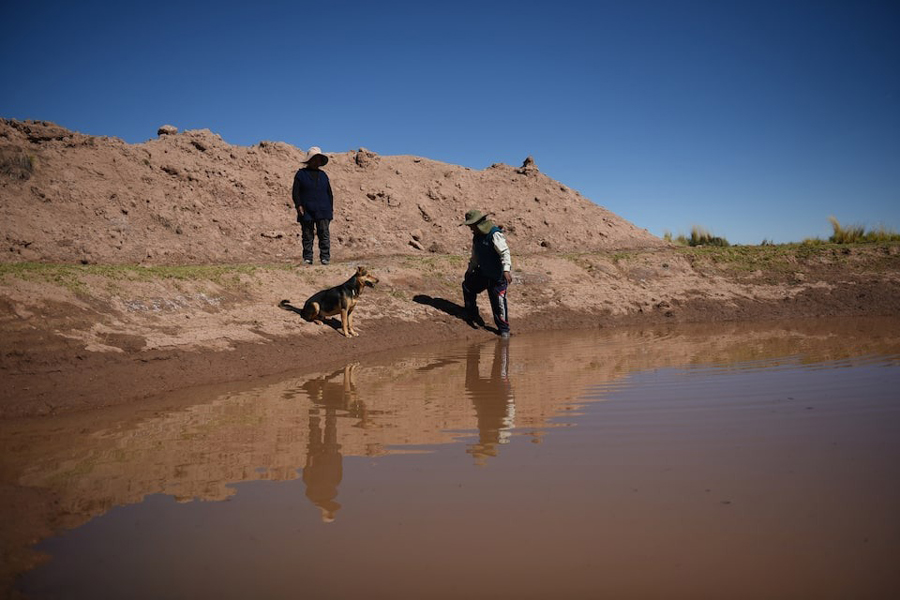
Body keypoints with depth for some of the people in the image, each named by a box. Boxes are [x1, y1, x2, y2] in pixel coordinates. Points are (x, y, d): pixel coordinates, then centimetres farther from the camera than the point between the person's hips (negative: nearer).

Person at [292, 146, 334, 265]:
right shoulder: (301, 174, 6)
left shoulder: (323, 175, 17)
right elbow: (295, 192, 2)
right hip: (306, 211, -2)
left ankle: (325, 257, -5)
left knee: (324, 234, -6)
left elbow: (329, 193, 18)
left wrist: (331, 208, 11)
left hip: (323, 211, 2)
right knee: (307, 235, 1)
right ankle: (307, 258, 5)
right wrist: (298, 205, -11)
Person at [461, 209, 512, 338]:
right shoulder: (477, 236, 7)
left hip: (497, 276, -9)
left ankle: (504, 329, 7)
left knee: (498, 302, -6)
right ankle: (471, 314, 33)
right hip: (483, 273, 9)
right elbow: (475, 256, 20)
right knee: (467, 286, 17)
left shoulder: (495, 234, -21)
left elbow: (505, 252, -28)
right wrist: (470, 271, 26)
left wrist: (506, 270, -37)